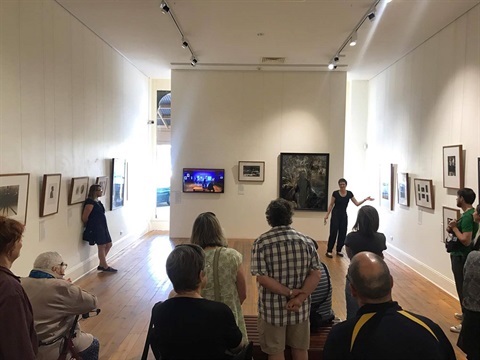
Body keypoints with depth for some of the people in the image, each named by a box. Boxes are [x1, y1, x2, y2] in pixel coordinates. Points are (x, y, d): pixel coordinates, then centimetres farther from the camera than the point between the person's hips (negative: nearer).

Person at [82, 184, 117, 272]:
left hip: (102, 227, 10)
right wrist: (90, 225, 0)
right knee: (102, 246, 0)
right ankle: (105, 267, 13)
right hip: (95, 228, -10)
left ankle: (101, 265, 24)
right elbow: (84, 218, -16)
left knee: (109, 244, 13)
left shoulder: (98, 201, 13)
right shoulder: (90, 202, -16)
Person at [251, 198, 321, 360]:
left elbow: (262, 278, -19)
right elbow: (316, 274, -9)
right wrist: (299, 298, -14)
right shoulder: (306, 241, -4)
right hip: (300, 308, 3)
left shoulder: (261, 242, -12)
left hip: (273, 309, -2)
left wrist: (289, 292, -13)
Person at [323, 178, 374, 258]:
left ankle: (339, 250, 18)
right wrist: (327, 215, -6)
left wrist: (365, 199, -14)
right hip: (335, 214, -4)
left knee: (343, 233, 5)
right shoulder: (335, 193, -9)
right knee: (333, 232, -8)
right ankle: (329, 251, -2)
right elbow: (331, 205, -3)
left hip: (344, 215, 4)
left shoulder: (349, 193, -1)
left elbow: (357, 203, -1)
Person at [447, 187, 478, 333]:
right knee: (464, 288, 21)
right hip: (462, 255, 10)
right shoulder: (471, 213, 8)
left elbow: (466, 240, -28)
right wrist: (452, 229, -2)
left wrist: (454, 228, -18)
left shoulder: (467, 216, -23)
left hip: (461, 257, -10)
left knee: (463, 289, -1)